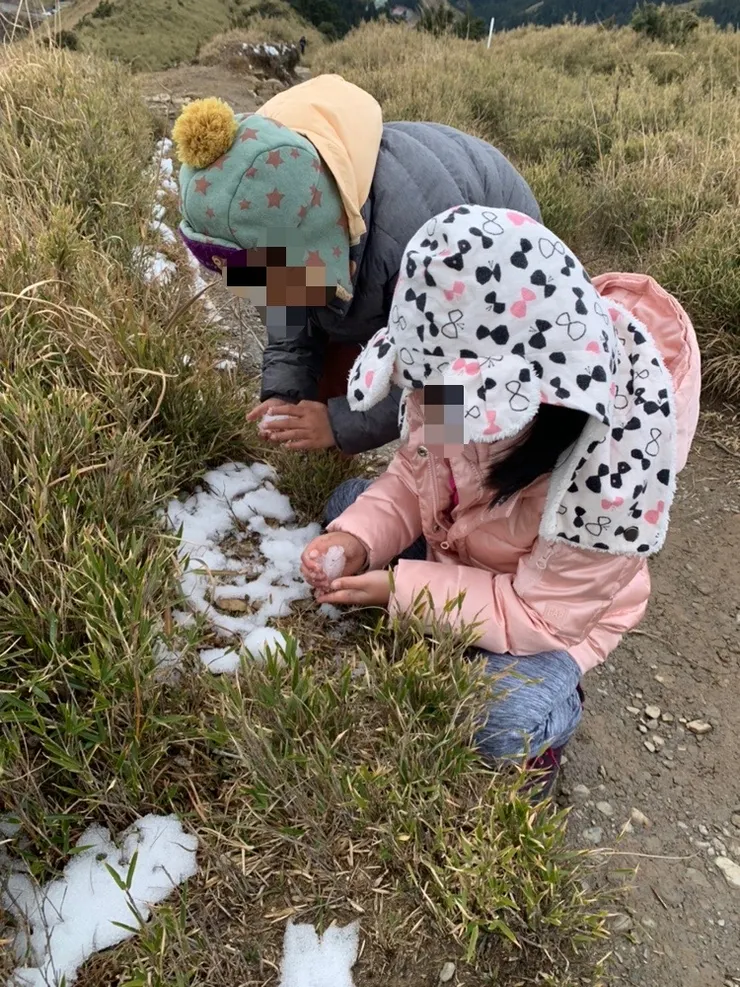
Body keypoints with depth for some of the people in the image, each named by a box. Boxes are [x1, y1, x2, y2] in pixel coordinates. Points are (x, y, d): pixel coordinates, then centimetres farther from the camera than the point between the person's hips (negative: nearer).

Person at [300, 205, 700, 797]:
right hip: (454, 547, 6)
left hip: (562, 607, -5)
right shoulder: (454, 377, -25)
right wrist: (358, 536, -26)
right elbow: (416, 473, -7)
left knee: (501, 724, -28)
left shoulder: (617, 469, -38)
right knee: (350, 502, -4)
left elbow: (542, 614, -29)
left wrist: (401, 589, -32)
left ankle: (546, 725, 11)